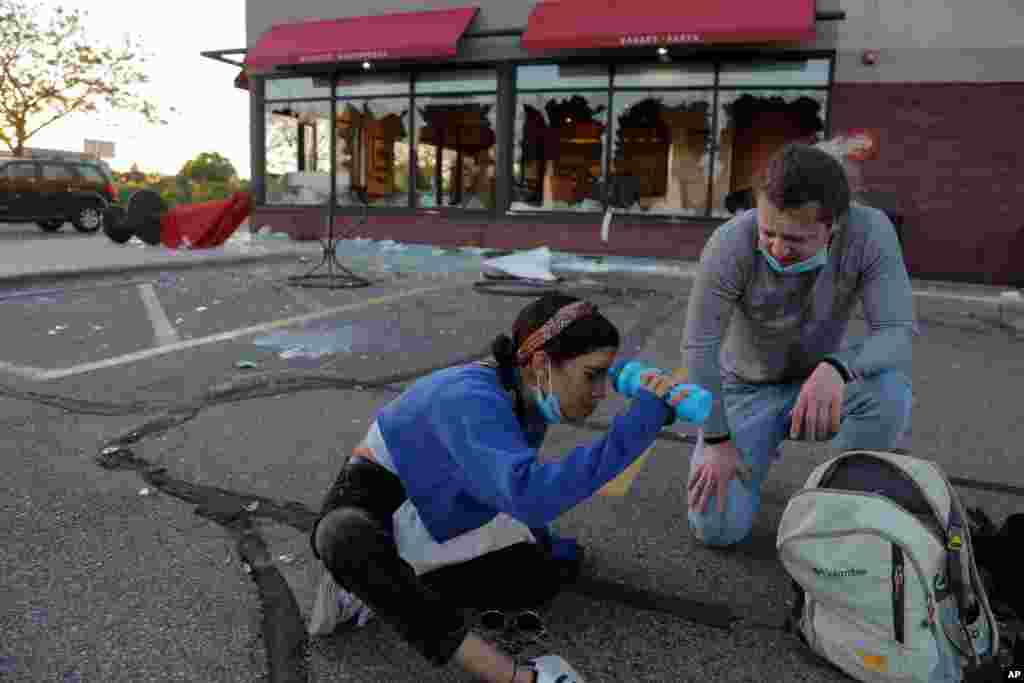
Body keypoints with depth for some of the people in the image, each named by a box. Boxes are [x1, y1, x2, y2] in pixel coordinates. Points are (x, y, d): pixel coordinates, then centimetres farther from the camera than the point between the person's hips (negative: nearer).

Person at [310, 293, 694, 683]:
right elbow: (529, 493, -52)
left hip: (435, 512, 8)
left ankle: (379, 590, -5)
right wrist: (638, 425, -49)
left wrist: (544, 539, 15)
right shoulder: (470, 400, -36)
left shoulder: (533, 398, -9)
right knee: (349, 540, -42)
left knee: (542, 576, -3)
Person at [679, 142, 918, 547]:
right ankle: (761, 447, 21)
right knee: (717, 529, -13)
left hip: (818, 380, 1)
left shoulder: (870, 233, -26)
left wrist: (836, 367, -49)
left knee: (890, 391, -33)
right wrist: (718, 440, -19)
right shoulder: (731, 244, -30)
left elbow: (899, 330, -28)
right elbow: (699, 347, -23)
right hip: (746, 389, -1)